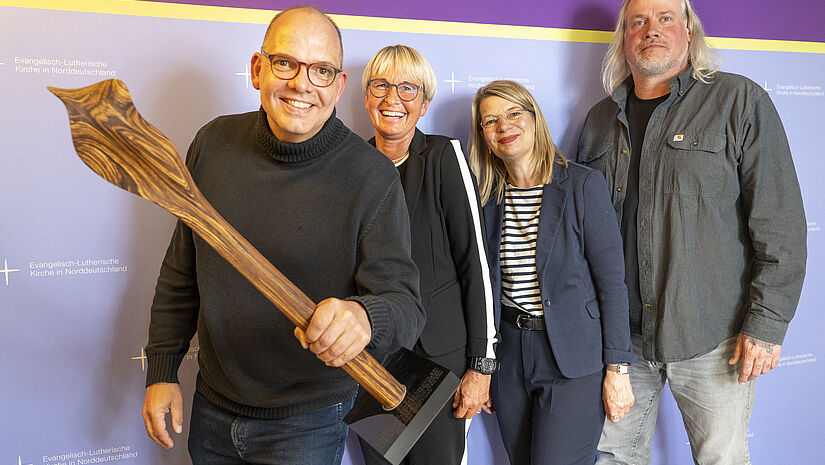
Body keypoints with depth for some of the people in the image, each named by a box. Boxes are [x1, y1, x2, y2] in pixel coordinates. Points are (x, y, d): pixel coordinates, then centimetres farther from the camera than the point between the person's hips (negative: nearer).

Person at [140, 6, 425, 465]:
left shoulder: (371, 177, -20)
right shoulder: (214, 143, -6)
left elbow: (404, 302, -22)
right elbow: (182, 270, 4)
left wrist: (365, 316, -45)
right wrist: (161, 371, 5)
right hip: (212, 405, 4)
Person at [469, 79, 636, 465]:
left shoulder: (583, 184, -8)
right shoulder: (486, 195, 4)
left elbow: (612, 282, -8)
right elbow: (486, 283, 9)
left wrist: (617, 369, -10)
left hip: (572, 358, -4)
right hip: (508, 353, 4)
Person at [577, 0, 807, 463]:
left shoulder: (739, 100, -3)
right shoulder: (601, 120, 10)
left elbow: (780, 222, -7)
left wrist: (766, 324, -12)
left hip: (710, 336, -3)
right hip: (619, 331, 4)